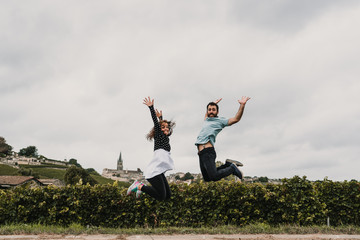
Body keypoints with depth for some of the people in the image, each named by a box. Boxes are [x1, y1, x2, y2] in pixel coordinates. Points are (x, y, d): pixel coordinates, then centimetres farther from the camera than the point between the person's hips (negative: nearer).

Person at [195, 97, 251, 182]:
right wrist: (214, 103, 52)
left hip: (207, 152, -8)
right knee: (207, 179, 5)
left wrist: (242, 105, -9)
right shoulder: (206, 120, 28)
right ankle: (227, 165, 16)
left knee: (214, 177, -20)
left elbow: (236, 119, -2)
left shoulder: (220, 121, 7)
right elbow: (207, 114, 53)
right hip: (201, 153, 8)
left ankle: (232, 168, 5)